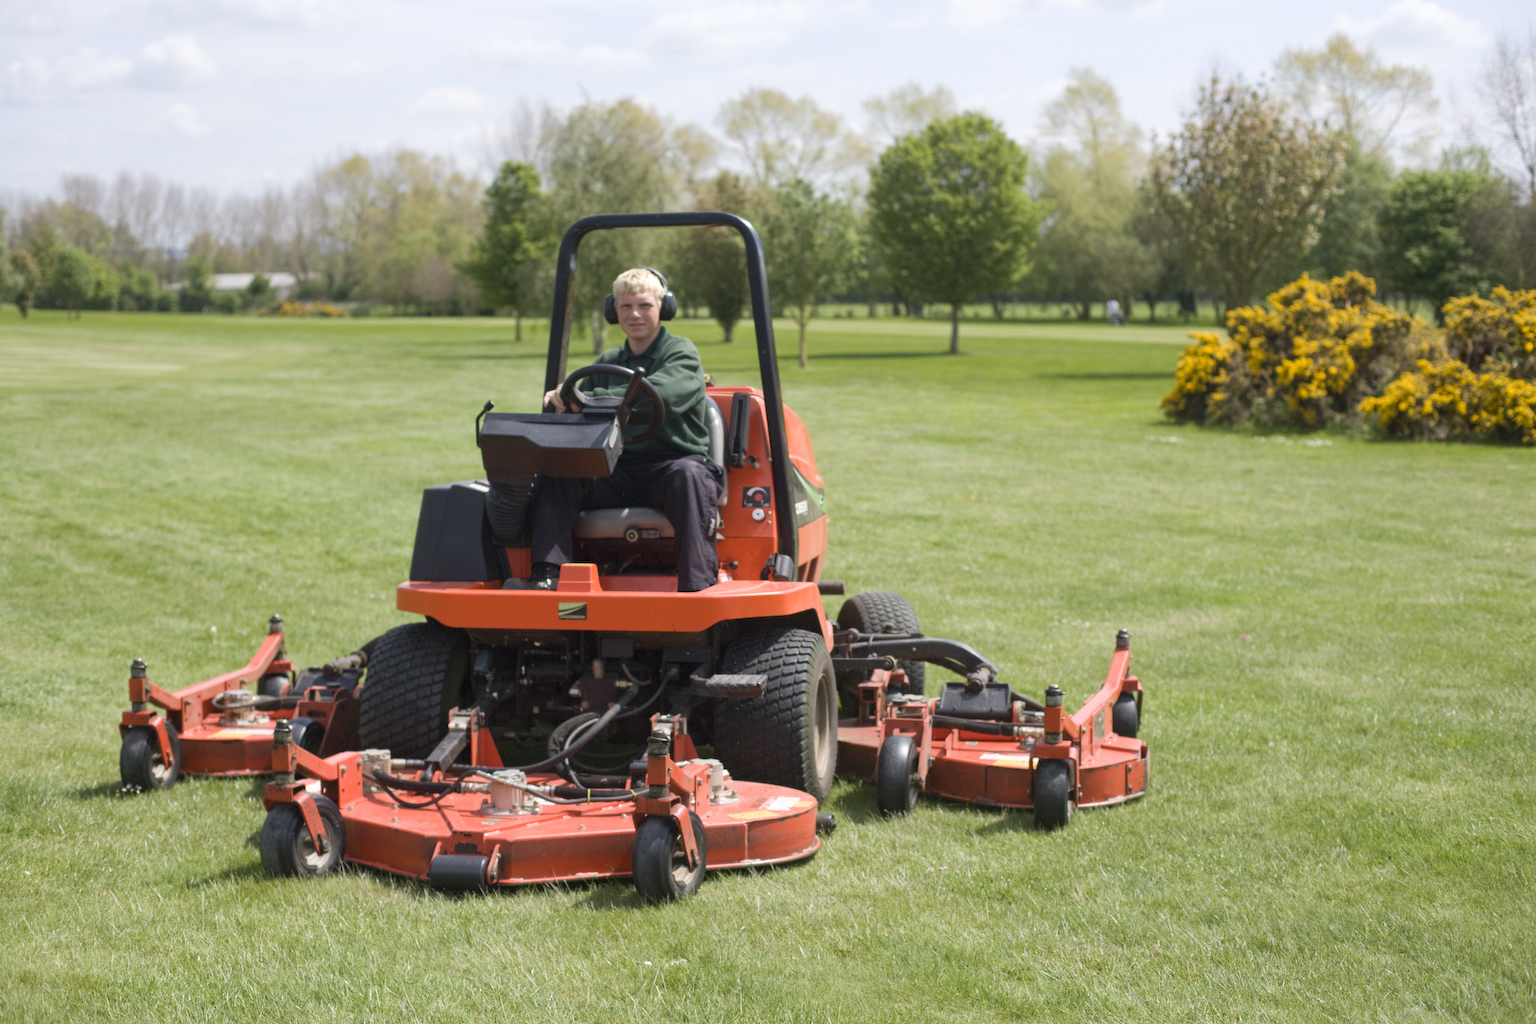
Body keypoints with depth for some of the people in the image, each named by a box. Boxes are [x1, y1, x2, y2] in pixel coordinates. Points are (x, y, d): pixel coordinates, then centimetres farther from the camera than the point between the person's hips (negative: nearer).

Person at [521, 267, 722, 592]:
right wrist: (560, 401, -14)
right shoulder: (607, 362, 22)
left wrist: (588, 399, -27)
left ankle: (697, 587, -47)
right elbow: (580, 411, 12)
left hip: (673, 461, -5)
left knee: (690, 475, -38)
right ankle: (546, 575, -30)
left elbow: (657, 394, -20)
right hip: (617, 473, 5)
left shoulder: (681, 354, 2)